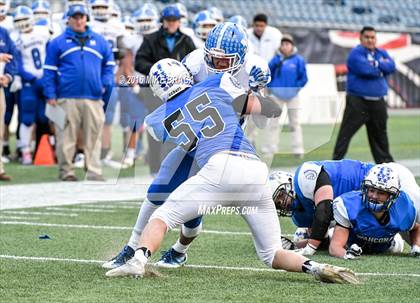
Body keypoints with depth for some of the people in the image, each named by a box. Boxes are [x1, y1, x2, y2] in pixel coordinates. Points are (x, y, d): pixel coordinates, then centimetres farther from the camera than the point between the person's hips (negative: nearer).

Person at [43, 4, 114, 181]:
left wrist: (106, 84, 1)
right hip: (67, 99, -2)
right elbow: (50, 70, 6)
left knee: (93, 137, 1)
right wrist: (51, 95, -2)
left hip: (93, 99, 2)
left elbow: (109, 66, 19)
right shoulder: (58, 43, 7)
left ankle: (94, 172, 3)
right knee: (66, 138, -1)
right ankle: (66, 171, 6)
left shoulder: (100, 42, 15)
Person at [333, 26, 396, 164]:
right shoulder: (356, 53, -7)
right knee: (346, 132, -8)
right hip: (358, 101, -6)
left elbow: (391, 67, -4)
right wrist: (381, 68, -6)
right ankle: (336, 160, -8)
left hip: (378, 102, 6)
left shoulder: (382, 53, 13)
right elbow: (365, 69, -22)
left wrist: (375, 64, -13)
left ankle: (384, 160, 27)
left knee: (379, 133, 16)